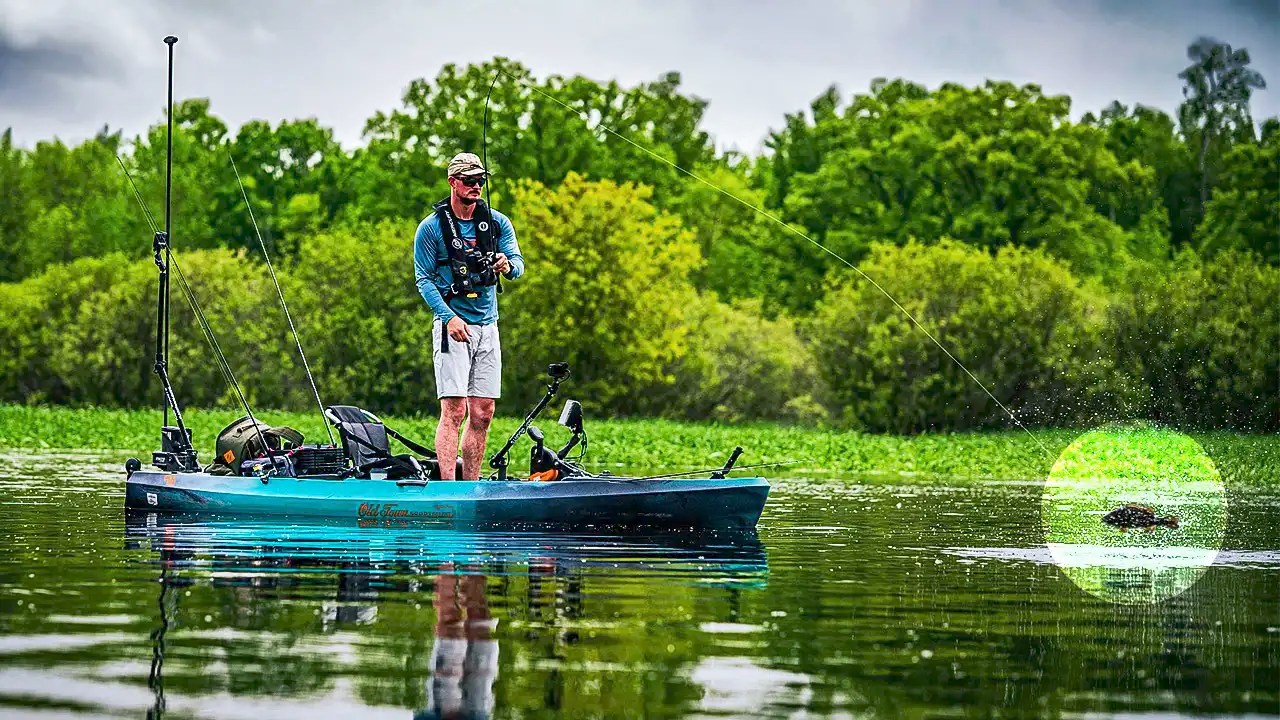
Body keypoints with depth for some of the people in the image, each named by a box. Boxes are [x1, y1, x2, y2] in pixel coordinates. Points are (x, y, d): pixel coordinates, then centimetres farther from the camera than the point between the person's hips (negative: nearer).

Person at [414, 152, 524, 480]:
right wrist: (449, 317, -17)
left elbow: (518, 264, 2)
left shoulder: (497, 222, 7)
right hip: (453, 326, -5)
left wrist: (507, 266, -24)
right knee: (455, 410, -14)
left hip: (488, 326, 5)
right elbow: (424, 279, -3)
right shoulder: (431, 227, -4)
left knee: (482, 413, 5)